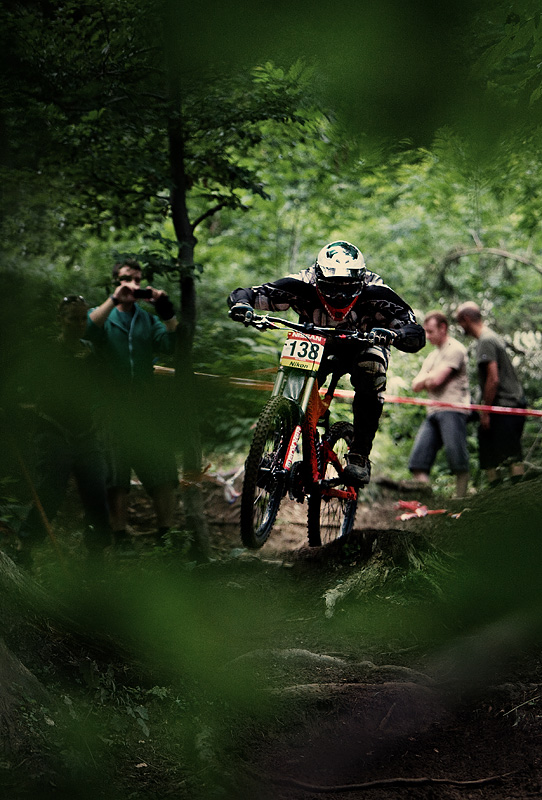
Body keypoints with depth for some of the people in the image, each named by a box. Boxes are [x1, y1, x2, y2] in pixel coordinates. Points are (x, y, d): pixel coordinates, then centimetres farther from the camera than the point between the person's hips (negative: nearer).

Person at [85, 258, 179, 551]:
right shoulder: (103, 316, 9)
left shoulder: (148, 319, 16)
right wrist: (114, 300, -21)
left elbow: (170, 345, 1)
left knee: (164, 477, 0)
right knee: (116, 478, 0)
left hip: (147, 408, 2)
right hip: (113, 409, -2)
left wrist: (167, 313, -13)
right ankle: (120, 537, 7)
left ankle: (166, 535, 9)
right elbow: (88, 329, -15)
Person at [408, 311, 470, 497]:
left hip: (452, 410, -9)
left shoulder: (455, 349, -1)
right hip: (433, 412, 9)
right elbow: (416, 385, 21)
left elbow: (437, 379, -12)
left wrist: (425, 379, 9)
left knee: (458, 461, -10)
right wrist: (429, 380, 2)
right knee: (418, 462, -4)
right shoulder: (432, 356, 27)